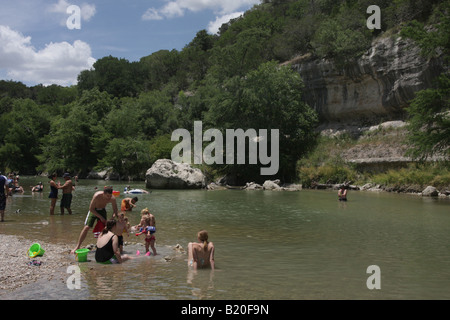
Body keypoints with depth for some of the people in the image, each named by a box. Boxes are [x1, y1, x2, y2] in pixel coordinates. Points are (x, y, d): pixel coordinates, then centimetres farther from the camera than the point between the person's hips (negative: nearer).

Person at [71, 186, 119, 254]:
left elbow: (115, 212, -14)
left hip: (102, 210, 3)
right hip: (93, 210, -3)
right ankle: (77, 247, -7)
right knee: (87, 227, -13)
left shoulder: (112, 198, -26)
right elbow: (91, 209, -24)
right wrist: (100, 217, -24)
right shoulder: (97, 196, -35)